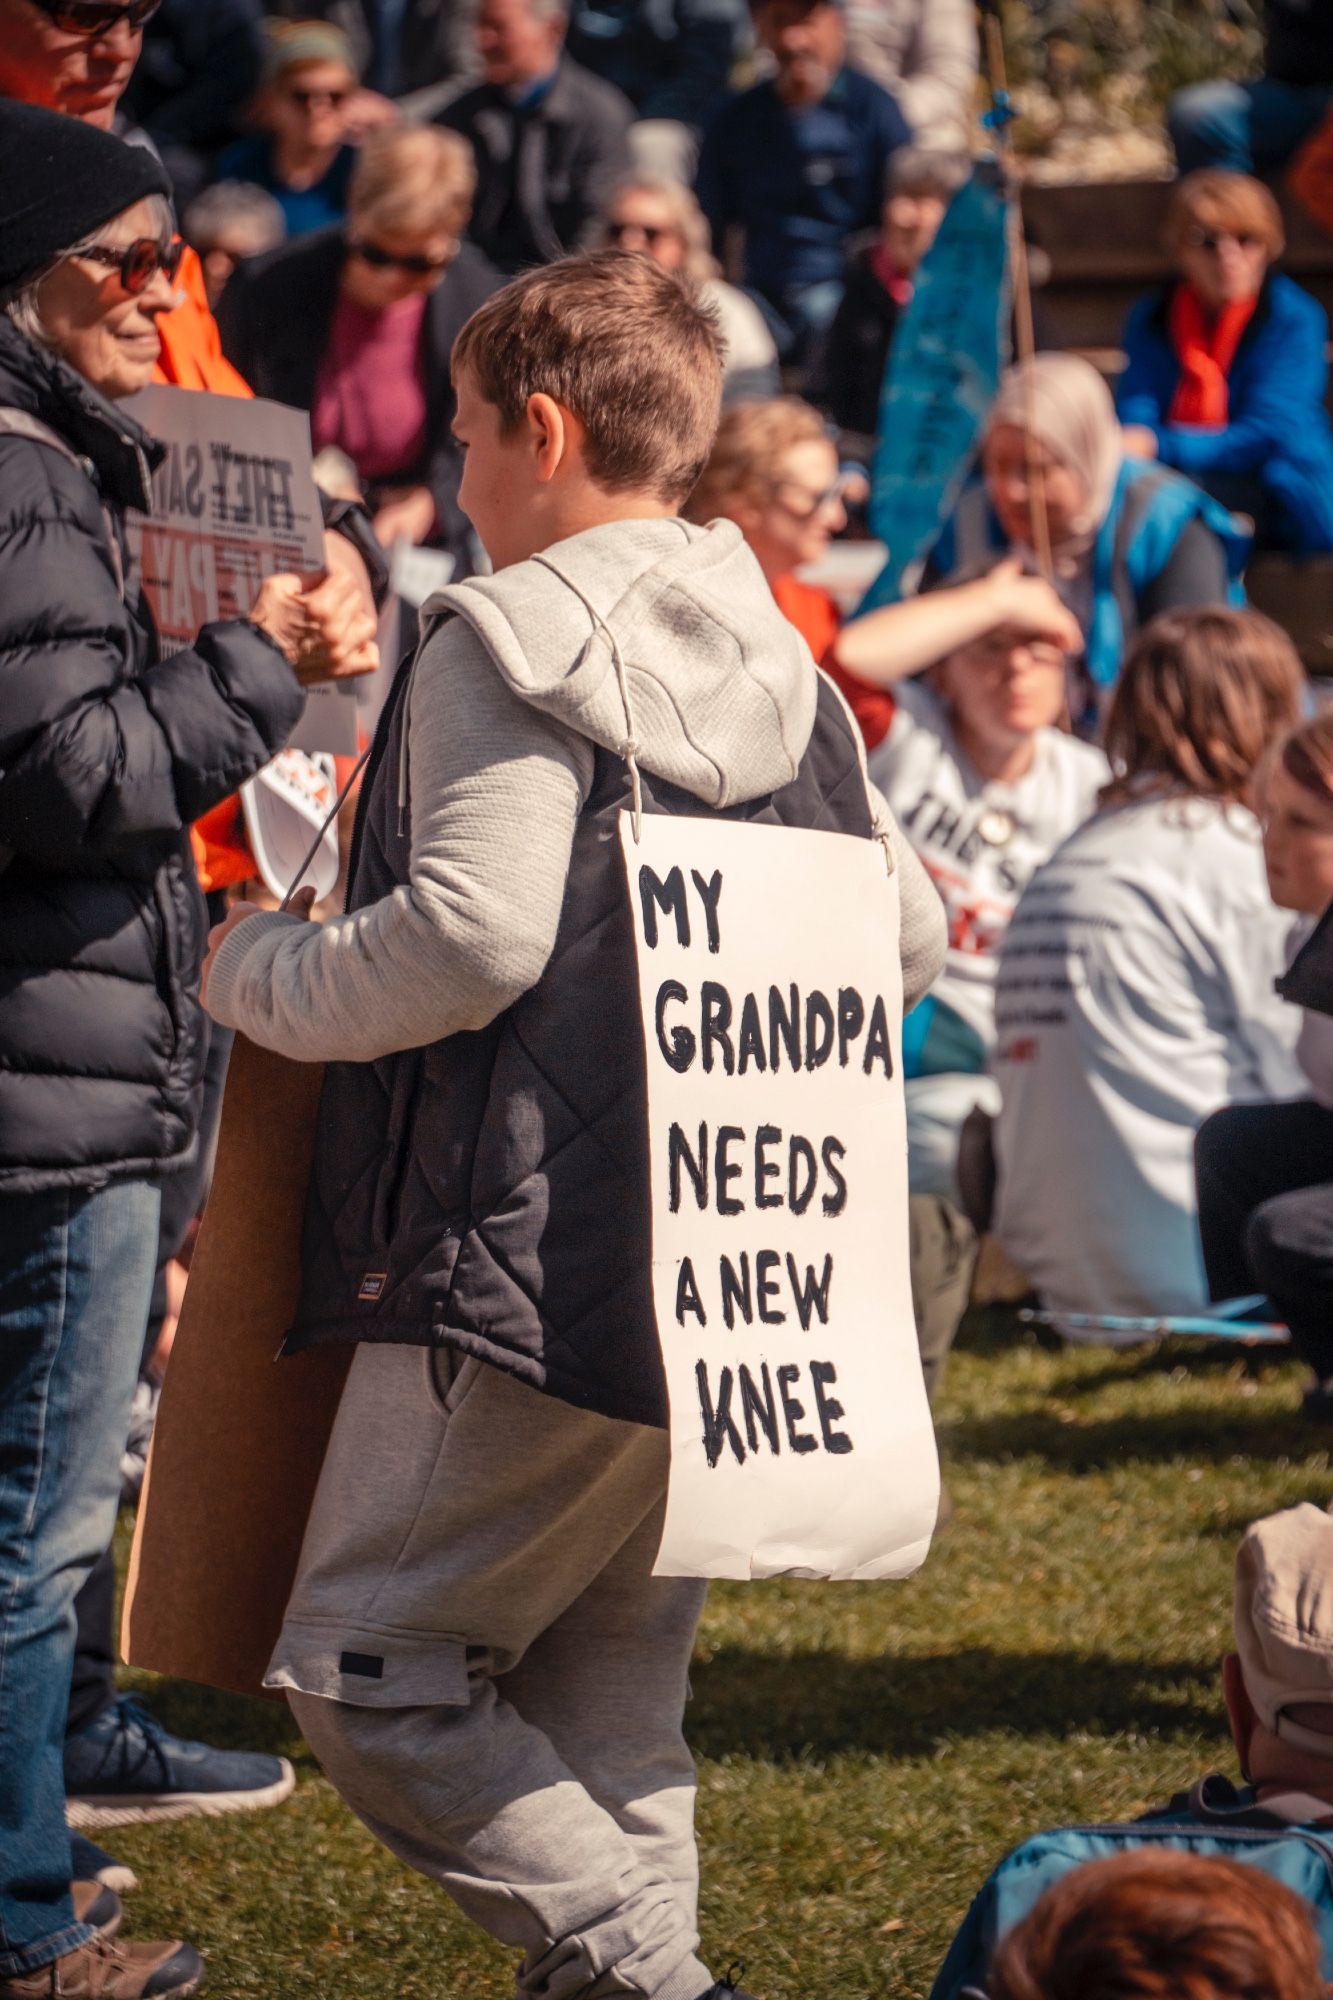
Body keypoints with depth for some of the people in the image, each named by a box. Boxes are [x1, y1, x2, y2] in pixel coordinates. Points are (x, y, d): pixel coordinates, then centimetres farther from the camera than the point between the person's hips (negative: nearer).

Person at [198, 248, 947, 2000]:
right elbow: (907, 937, 17)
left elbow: (475, 936, -20)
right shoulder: (783, 664, 14)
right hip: (739, 1275, 8)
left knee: (369, 1673, -3)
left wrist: (258, 974, -4)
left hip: (527, 1258, -8)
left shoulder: (512, 641, -10)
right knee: (607, 1694, 14)